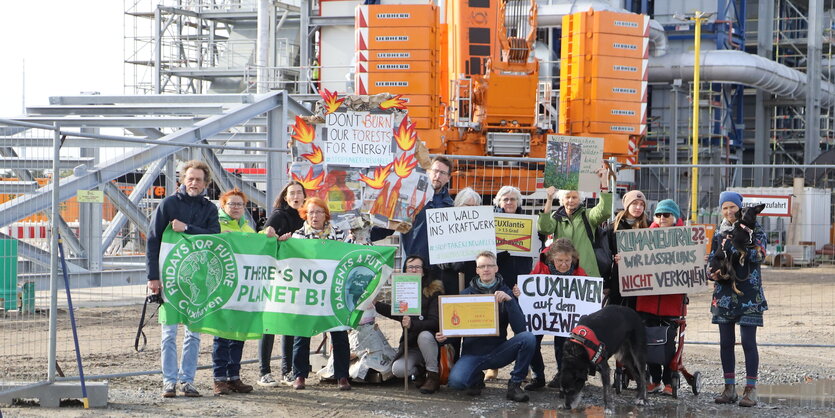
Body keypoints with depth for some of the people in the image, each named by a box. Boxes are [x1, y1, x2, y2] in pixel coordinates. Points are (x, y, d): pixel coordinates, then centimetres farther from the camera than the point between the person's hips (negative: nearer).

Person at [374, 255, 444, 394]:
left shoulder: (434, 291, -9)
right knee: (398, 370, -24)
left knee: (424, 336, -38)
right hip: (410, 344, 4)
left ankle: (433, 376, -17)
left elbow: (434, 322, -21)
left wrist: (413, 324, -36)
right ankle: (419, 371, 13)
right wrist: (376, 304, 17)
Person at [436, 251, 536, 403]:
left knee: (528, 338, -27)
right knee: (456, 381, -31)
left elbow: (520, 328, -10)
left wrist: (509, 300, -21)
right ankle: (476, 379, 7)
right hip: (472, 353, 0)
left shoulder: (506, 293, 3)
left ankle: (515, 385, -9)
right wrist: (444, 337, -16)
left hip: (498, 352, 0)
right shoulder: (466, 294, 6)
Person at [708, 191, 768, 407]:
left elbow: (759, 255, -13)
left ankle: (751, 389, -3)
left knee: (748, 342, -6)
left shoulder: (754, 229, 0)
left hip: (748, 292, -4)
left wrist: (733, 248, -24)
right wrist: (713, 272, -5)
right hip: (724, 292, 4)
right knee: (726, 342, 6)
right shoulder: (720, 231, 12)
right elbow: (712, 257, 16)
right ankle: (729, 387, 14)